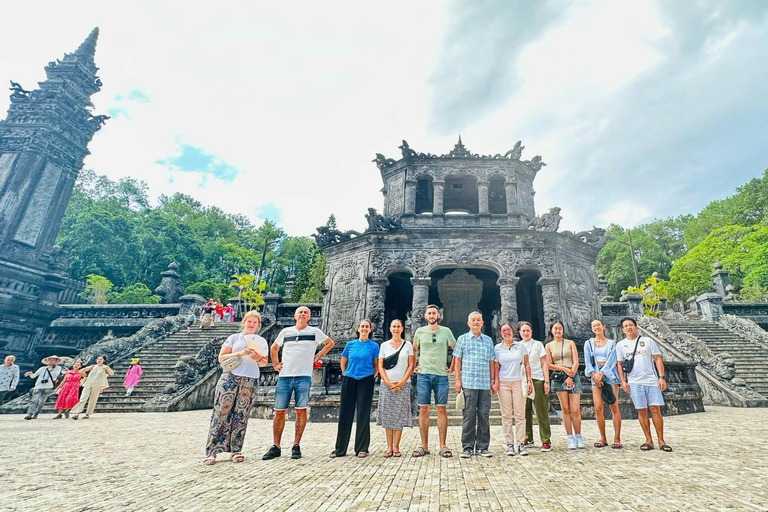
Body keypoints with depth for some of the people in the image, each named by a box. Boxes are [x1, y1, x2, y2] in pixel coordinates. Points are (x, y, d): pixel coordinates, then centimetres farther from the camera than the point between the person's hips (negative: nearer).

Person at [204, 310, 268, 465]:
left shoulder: (261, 341, 15)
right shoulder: (234, 337, 9)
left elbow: (263, 363, 16)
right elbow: (221, 357, 2)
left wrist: (258, 358, -7)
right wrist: (239, 353, -12)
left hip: (250, 381, 1)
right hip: (230, 377, -1)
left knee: (241, 416, 1)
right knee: (221, 412, -5)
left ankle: (236, 451, 9)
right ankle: (211, 452, 1)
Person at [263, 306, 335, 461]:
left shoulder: (314, 331, 5)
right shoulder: (285, 331, 11)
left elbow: (330, 343, 14)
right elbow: (274, 348, 25)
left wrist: (317, 356, 7)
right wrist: (275, 364, 13)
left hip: (303, 376, -2)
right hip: (284, 376, 2)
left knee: (301, 410, -1)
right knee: (279, 411, 2)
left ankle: (296, 446, 11)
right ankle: (275, 447, 13)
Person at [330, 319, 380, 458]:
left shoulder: (374, 346, 0)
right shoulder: (350, 344, 7)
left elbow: (377, 366, 5)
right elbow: (343, 363, 16)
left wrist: (372, 377, -1)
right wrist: (346, 375, 9)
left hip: (365, 381, -2)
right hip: (349, 380, 2)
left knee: (363, 414, 2)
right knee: (345, 414, 6)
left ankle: (362, 449, 13)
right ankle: (340, 448, 17)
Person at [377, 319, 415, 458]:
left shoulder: (408, 345, 5)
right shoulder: (384, 345, 7)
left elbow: (411, 365, 2)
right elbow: (380, 366, 4)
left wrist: (401, 382, -8)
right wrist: (388, 382, -7)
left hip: (403, 384, -1)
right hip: (386, 384, 1)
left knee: (400, 415, 0)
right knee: (387, 415, 2)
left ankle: (396, 447, 8)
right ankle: (389, 447, 10)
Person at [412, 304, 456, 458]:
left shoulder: (446, 331, 4)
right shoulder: (420, 331, 6)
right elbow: (413, 350, 20)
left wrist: (452, 367, 6)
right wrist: (414, 365, 11)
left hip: (441, 376, 0)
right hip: (423, 375, 1)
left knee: (442, 409, 1)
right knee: (423, 409, 2)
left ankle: (443, 446, 9)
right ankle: (424, 446, 10)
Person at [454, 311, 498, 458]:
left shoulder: (488, 340, 14)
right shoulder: (462, 339, 6)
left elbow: (491, 362, 14)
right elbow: (457, 360, 3)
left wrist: (493, 381, 9)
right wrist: (458, 380, -4)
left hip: (485, 384, 3)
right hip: (468, 383, -3)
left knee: (484, 414, 5)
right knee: (469, 415, -1)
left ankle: (482, 447, 17)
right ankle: (467, 447, 9)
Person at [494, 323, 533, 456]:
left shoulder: (520, 345, 5)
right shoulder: (497, 348, 5)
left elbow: (526, 364, 7)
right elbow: (496, 367, 8)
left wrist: (529, 380, 1)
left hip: (518, 382, 0)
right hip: (503, 383, 0)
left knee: (520, 414, 0)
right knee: (506, 415, 2)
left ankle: (520, 443, 7)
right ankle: (509, 444, 9)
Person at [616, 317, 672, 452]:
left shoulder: (647, 340, 7)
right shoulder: (620, 345, 7)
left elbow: (658, 359, 5)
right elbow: (619, 364, 7)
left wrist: (662, 377, -4)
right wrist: (623, 381, -1)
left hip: (652, 380, 0)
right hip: (634, 382, 0)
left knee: (655, 409, -2)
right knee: (642, 411, 2)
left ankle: (661, 441, 8)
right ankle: (648, 441, 11)